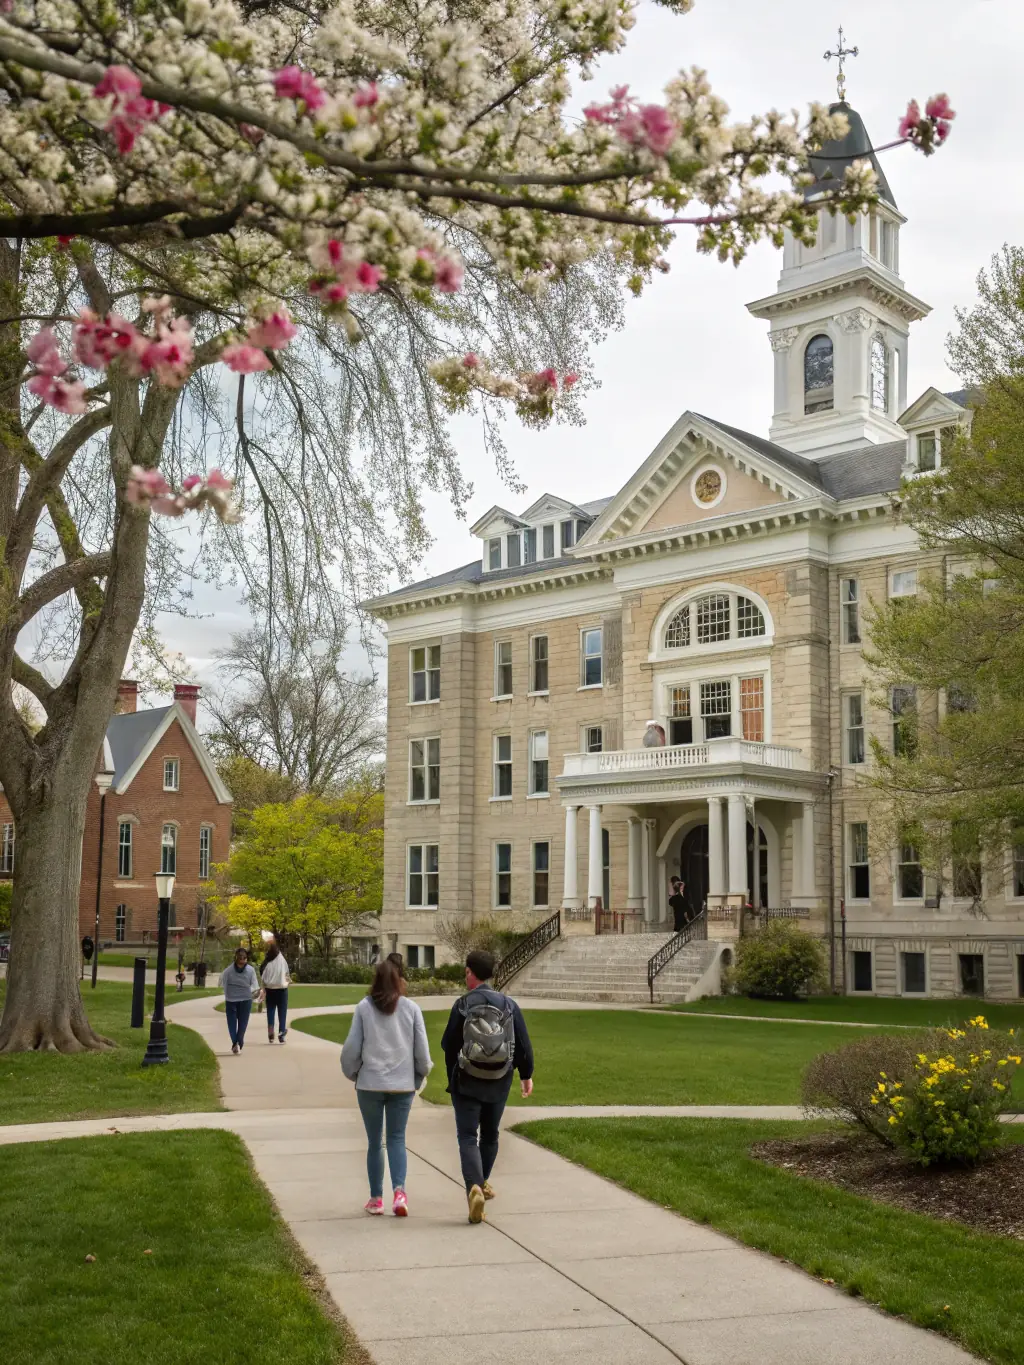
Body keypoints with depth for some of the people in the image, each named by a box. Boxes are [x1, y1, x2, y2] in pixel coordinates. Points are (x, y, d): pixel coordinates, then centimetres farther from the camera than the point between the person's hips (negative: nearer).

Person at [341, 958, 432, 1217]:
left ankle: (376, 1198, 16)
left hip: (370, 1084, -1)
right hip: (402, 1084, 1)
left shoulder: (364, 1007, -4)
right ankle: (399, 1190, -10)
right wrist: (420, 1076, 16)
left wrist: (352, 1073, 15)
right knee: (397, 1138, 9)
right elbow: (422, 1050, 0)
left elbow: (351, 1047, -2)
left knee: (374, 1141, 12)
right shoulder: (411, 1008, -1)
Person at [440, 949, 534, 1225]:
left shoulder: (462, 1006, -10)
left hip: (466, 1082, -4)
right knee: (490, 1135, 22)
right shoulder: (509, 1005, -1)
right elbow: (524, 1045, 0)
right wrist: (526, 1075, 14)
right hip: (499, 1083, 4)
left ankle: (474, 1188, -23)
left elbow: (449, 1045, -4)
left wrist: (452, 1076, 15)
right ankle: (483, 1182, 39)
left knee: (467, 1137, -3)